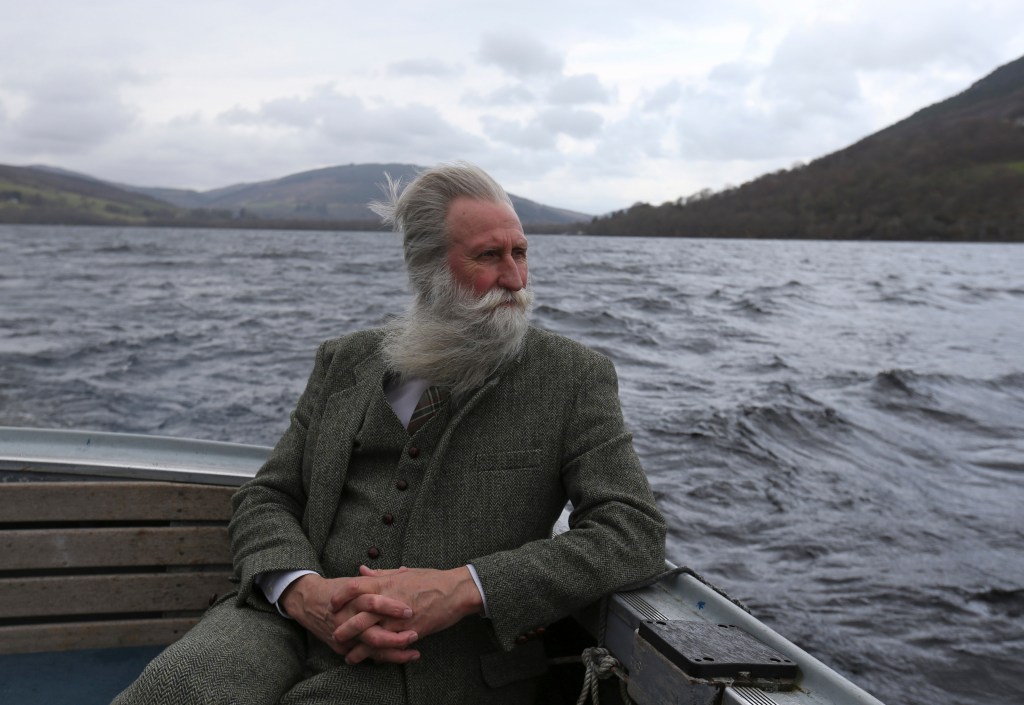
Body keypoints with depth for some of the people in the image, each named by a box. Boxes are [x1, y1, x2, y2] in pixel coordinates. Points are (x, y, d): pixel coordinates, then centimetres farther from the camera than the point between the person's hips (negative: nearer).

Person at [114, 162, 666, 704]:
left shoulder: (573, 378, 1)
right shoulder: (345, 363, 12)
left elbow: (635, 530, -8)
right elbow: (266, 498, 11)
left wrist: (461, 589, -19)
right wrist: (302, 591, -14)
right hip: (295, 622, 4)